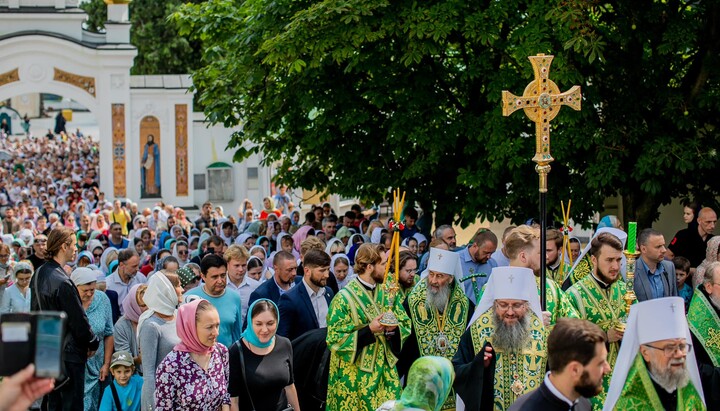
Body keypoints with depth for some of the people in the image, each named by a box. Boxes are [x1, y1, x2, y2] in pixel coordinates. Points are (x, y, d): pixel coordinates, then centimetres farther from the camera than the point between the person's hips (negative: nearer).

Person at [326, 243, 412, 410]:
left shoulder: (387, 293, 6)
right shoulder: (344, 298, -12)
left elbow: (406, 324, 11)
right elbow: (335, 340, -15)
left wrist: (394, 328, -12)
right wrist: (369, 331, -23)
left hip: (386, 371, 5)